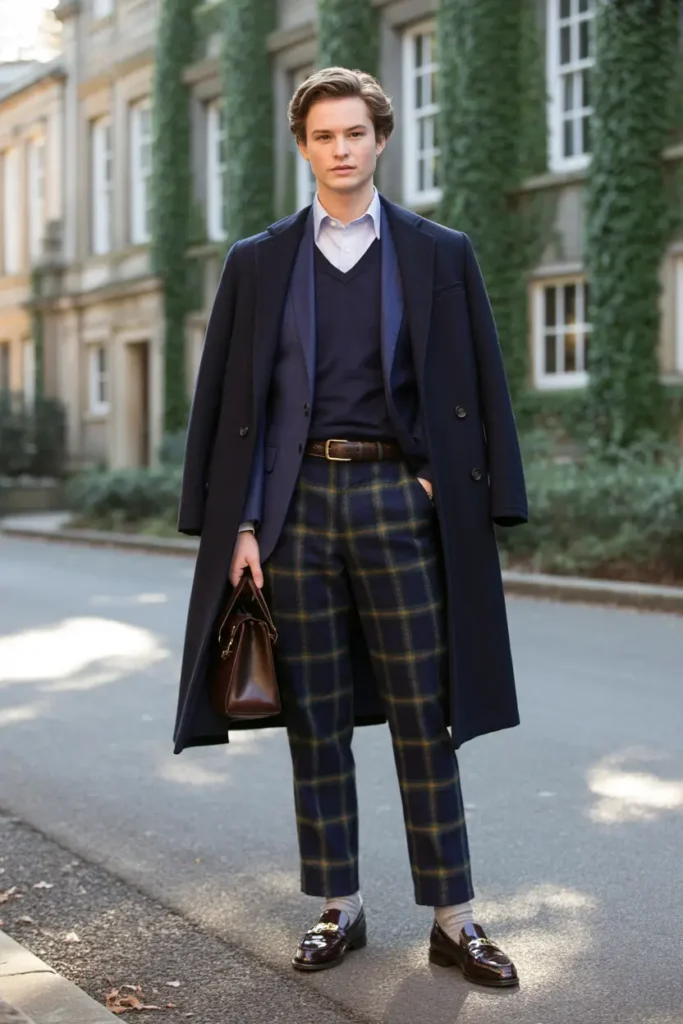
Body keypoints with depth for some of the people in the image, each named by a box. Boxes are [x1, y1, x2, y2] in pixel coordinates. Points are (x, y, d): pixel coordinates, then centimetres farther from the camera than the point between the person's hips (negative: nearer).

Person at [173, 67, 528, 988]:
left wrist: (464, 498, -3)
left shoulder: (440, 256, 6)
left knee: (424, 718, 1)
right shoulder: (258, 263, 8)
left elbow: (479, 388, 5)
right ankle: (339, 908, 19)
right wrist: (239, 523, -1)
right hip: (296, 501, 1)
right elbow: (230, 401, 6)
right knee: (315, 718, 7)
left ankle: (453, 920, 10)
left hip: (398, 498, -1)